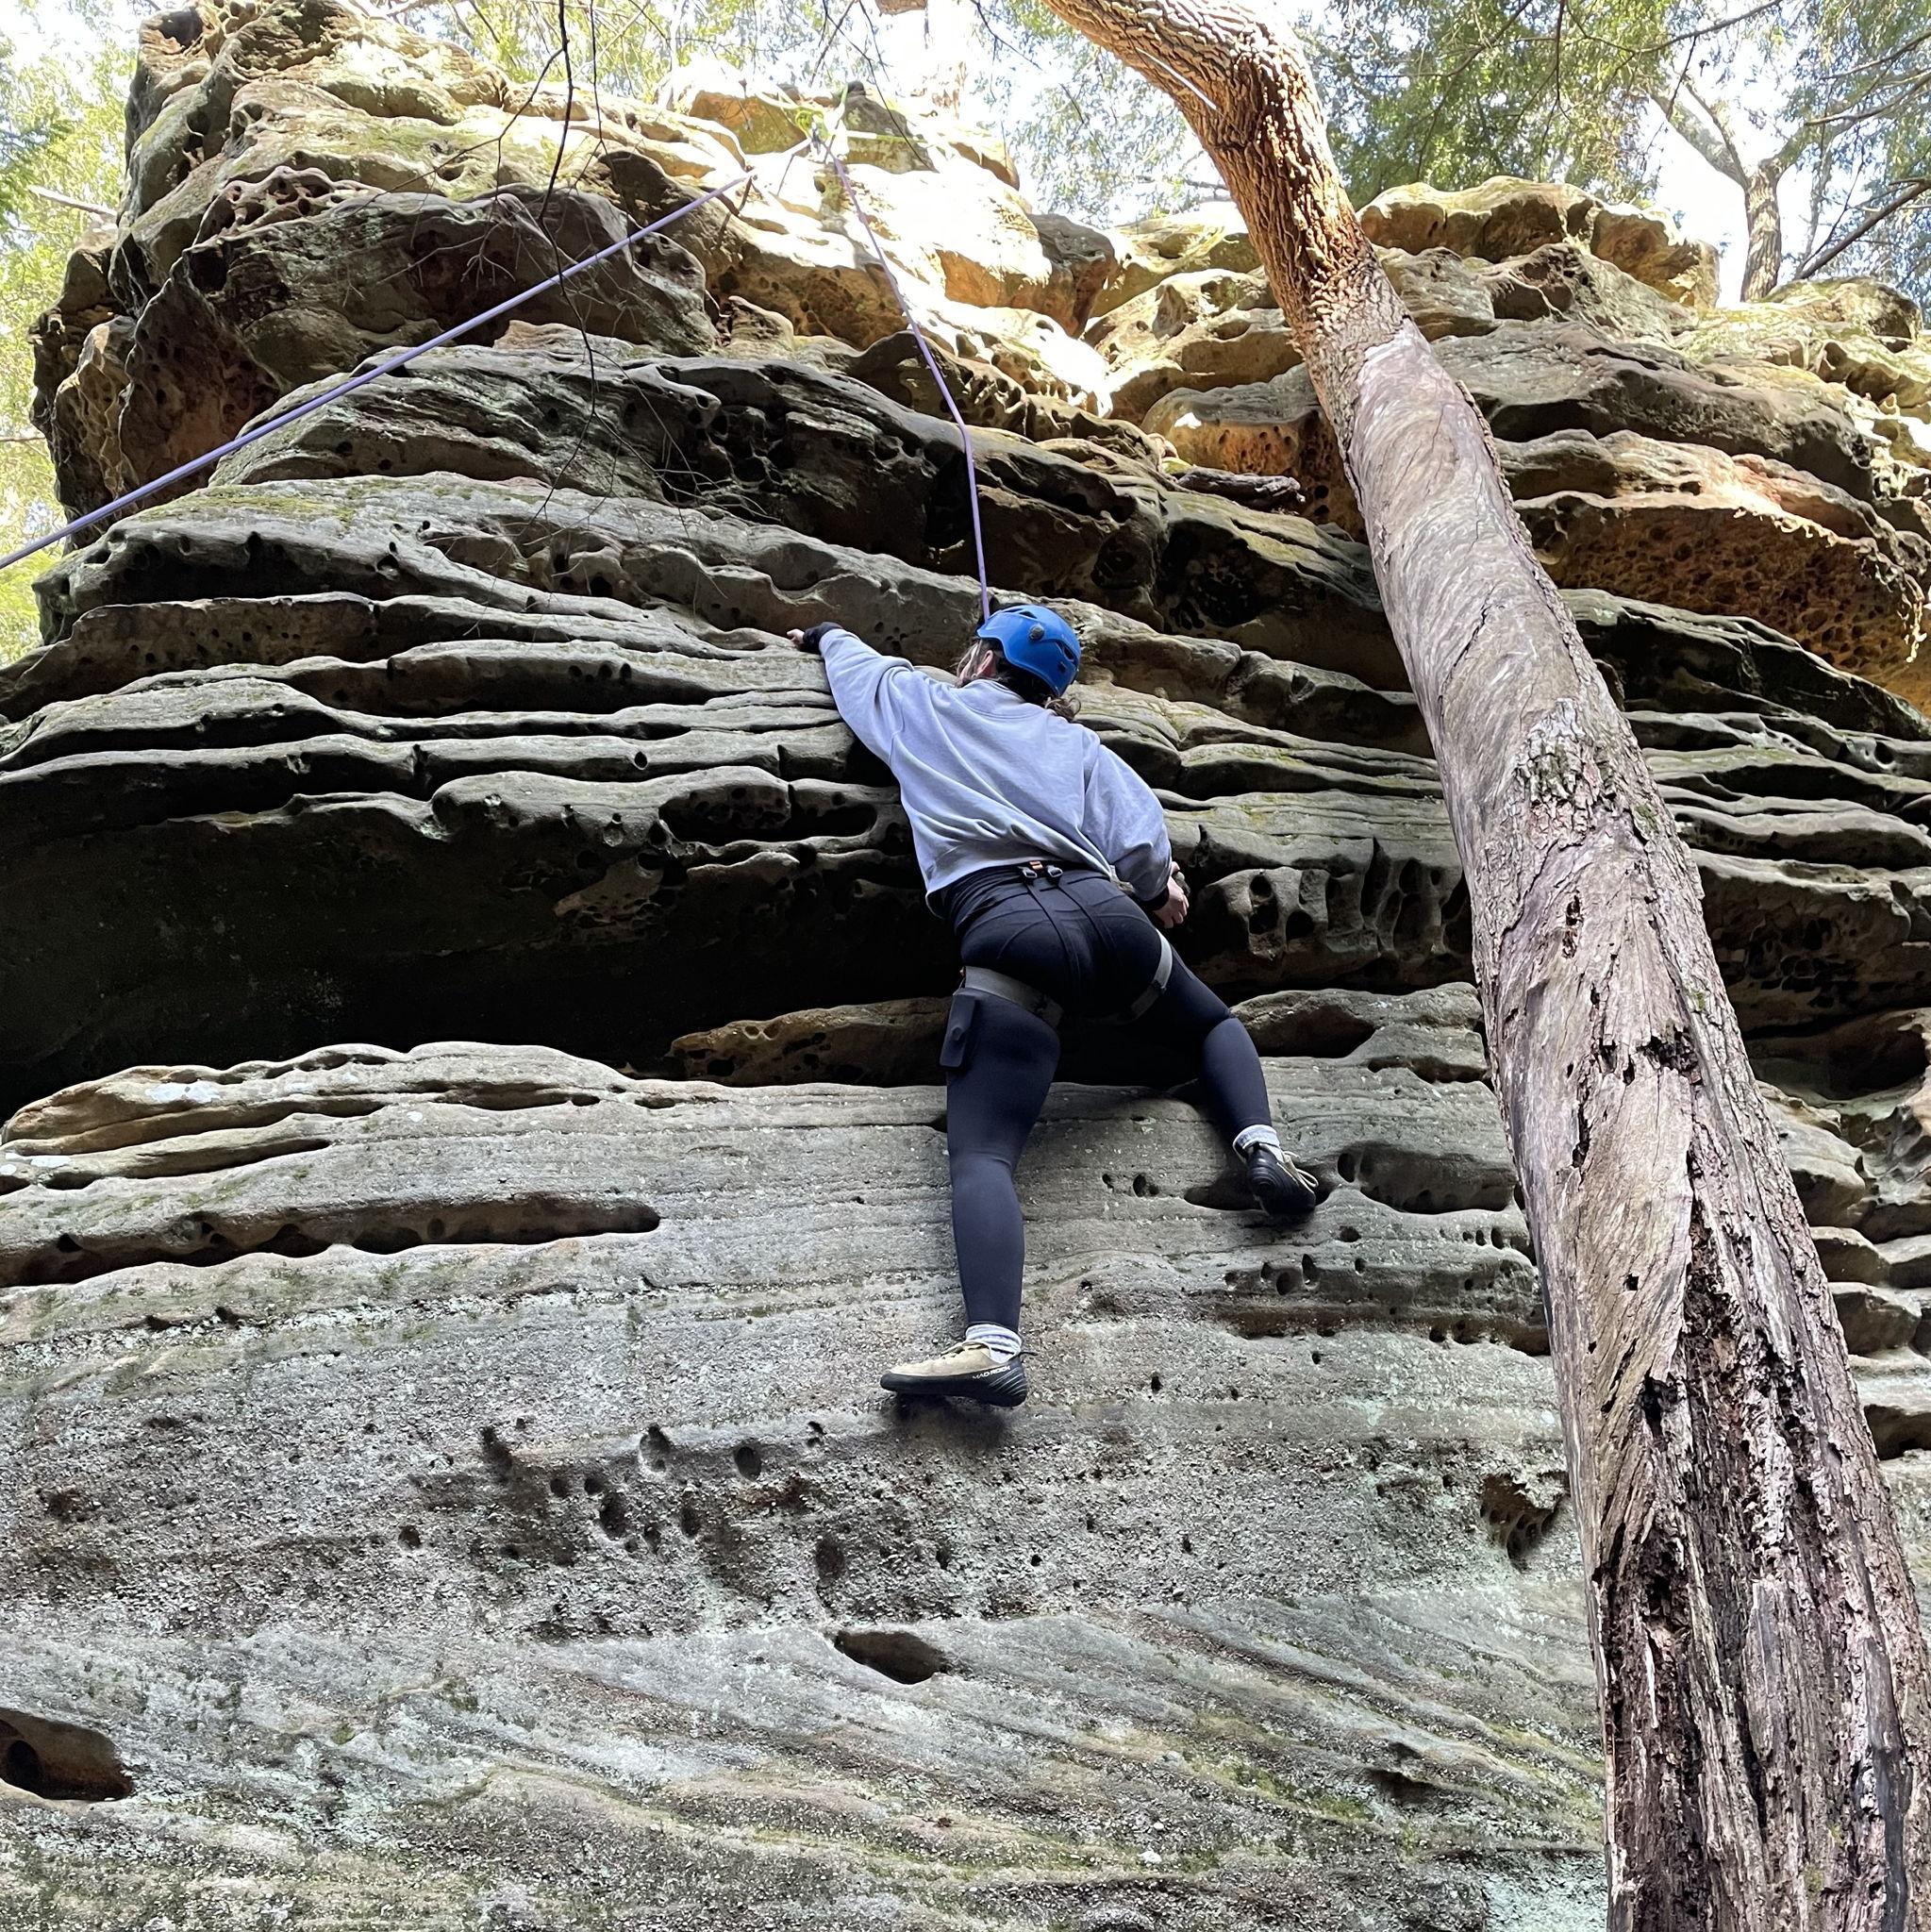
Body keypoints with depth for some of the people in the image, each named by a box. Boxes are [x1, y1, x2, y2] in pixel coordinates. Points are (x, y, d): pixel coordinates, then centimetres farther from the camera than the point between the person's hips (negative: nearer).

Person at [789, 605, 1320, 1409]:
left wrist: (828, 633, 67)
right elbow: (1143, 846, 10)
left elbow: (859, 663, 44)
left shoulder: (921, 706, 23)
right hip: (1103, 910, 3)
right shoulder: (1076, 741, 25)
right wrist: (1156, 892, 32)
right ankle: (1261, 1143, 4)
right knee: (1215, 1025, 32)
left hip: (1003, 929, -3)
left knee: (981, 1156, -15)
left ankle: (992, 1344, -38)